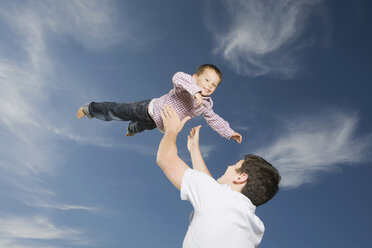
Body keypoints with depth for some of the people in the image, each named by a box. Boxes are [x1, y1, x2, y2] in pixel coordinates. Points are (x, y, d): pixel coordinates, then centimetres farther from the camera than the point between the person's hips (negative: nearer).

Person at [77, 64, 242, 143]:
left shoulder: (206, 105, -9)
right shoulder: (190, 84, -30)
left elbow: (215, 120, 5)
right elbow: (178, 77, -53)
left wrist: (229, 132, 0)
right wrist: (195, 90, -63)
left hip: (157, 122, 8)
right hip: (151, 109, -8)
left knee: (145, 125, 40)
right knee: (116, 111, 5)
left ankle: (131, 129, 77)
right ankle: (90, 109, 33)